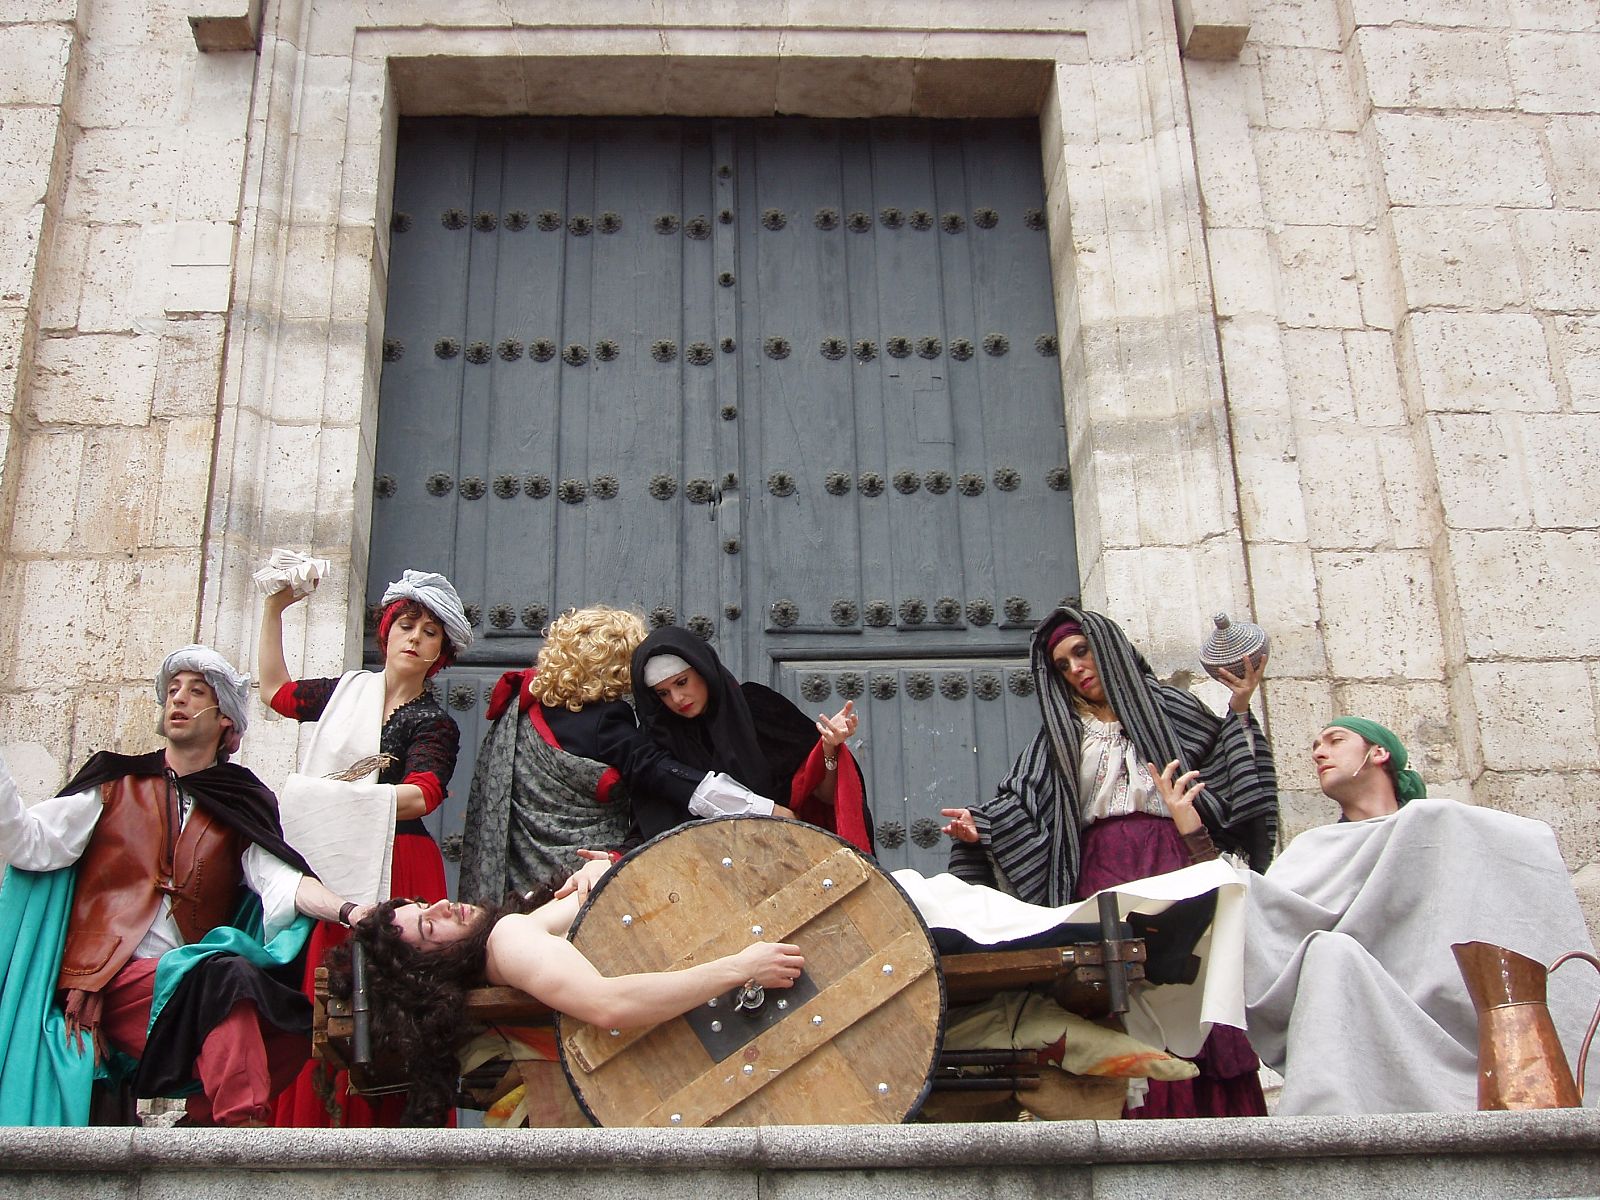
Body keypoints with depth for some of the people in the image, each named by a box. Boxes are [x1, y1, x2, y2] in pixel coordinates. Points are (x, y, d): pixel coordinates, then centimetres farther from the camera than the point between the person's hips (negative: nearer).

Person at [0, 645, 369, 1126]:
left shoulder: (241, 806, 16)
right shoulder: (115, 784, 15)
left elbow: (282, 882, 0)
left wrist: (347, 910, -19)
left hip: (197, 983, 2)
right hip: (114, 981, -2)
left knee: (292, 1027, -25)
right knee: (226, 978, -31)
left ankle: (206, 1118, -11)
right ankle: (241, 1124, -29)